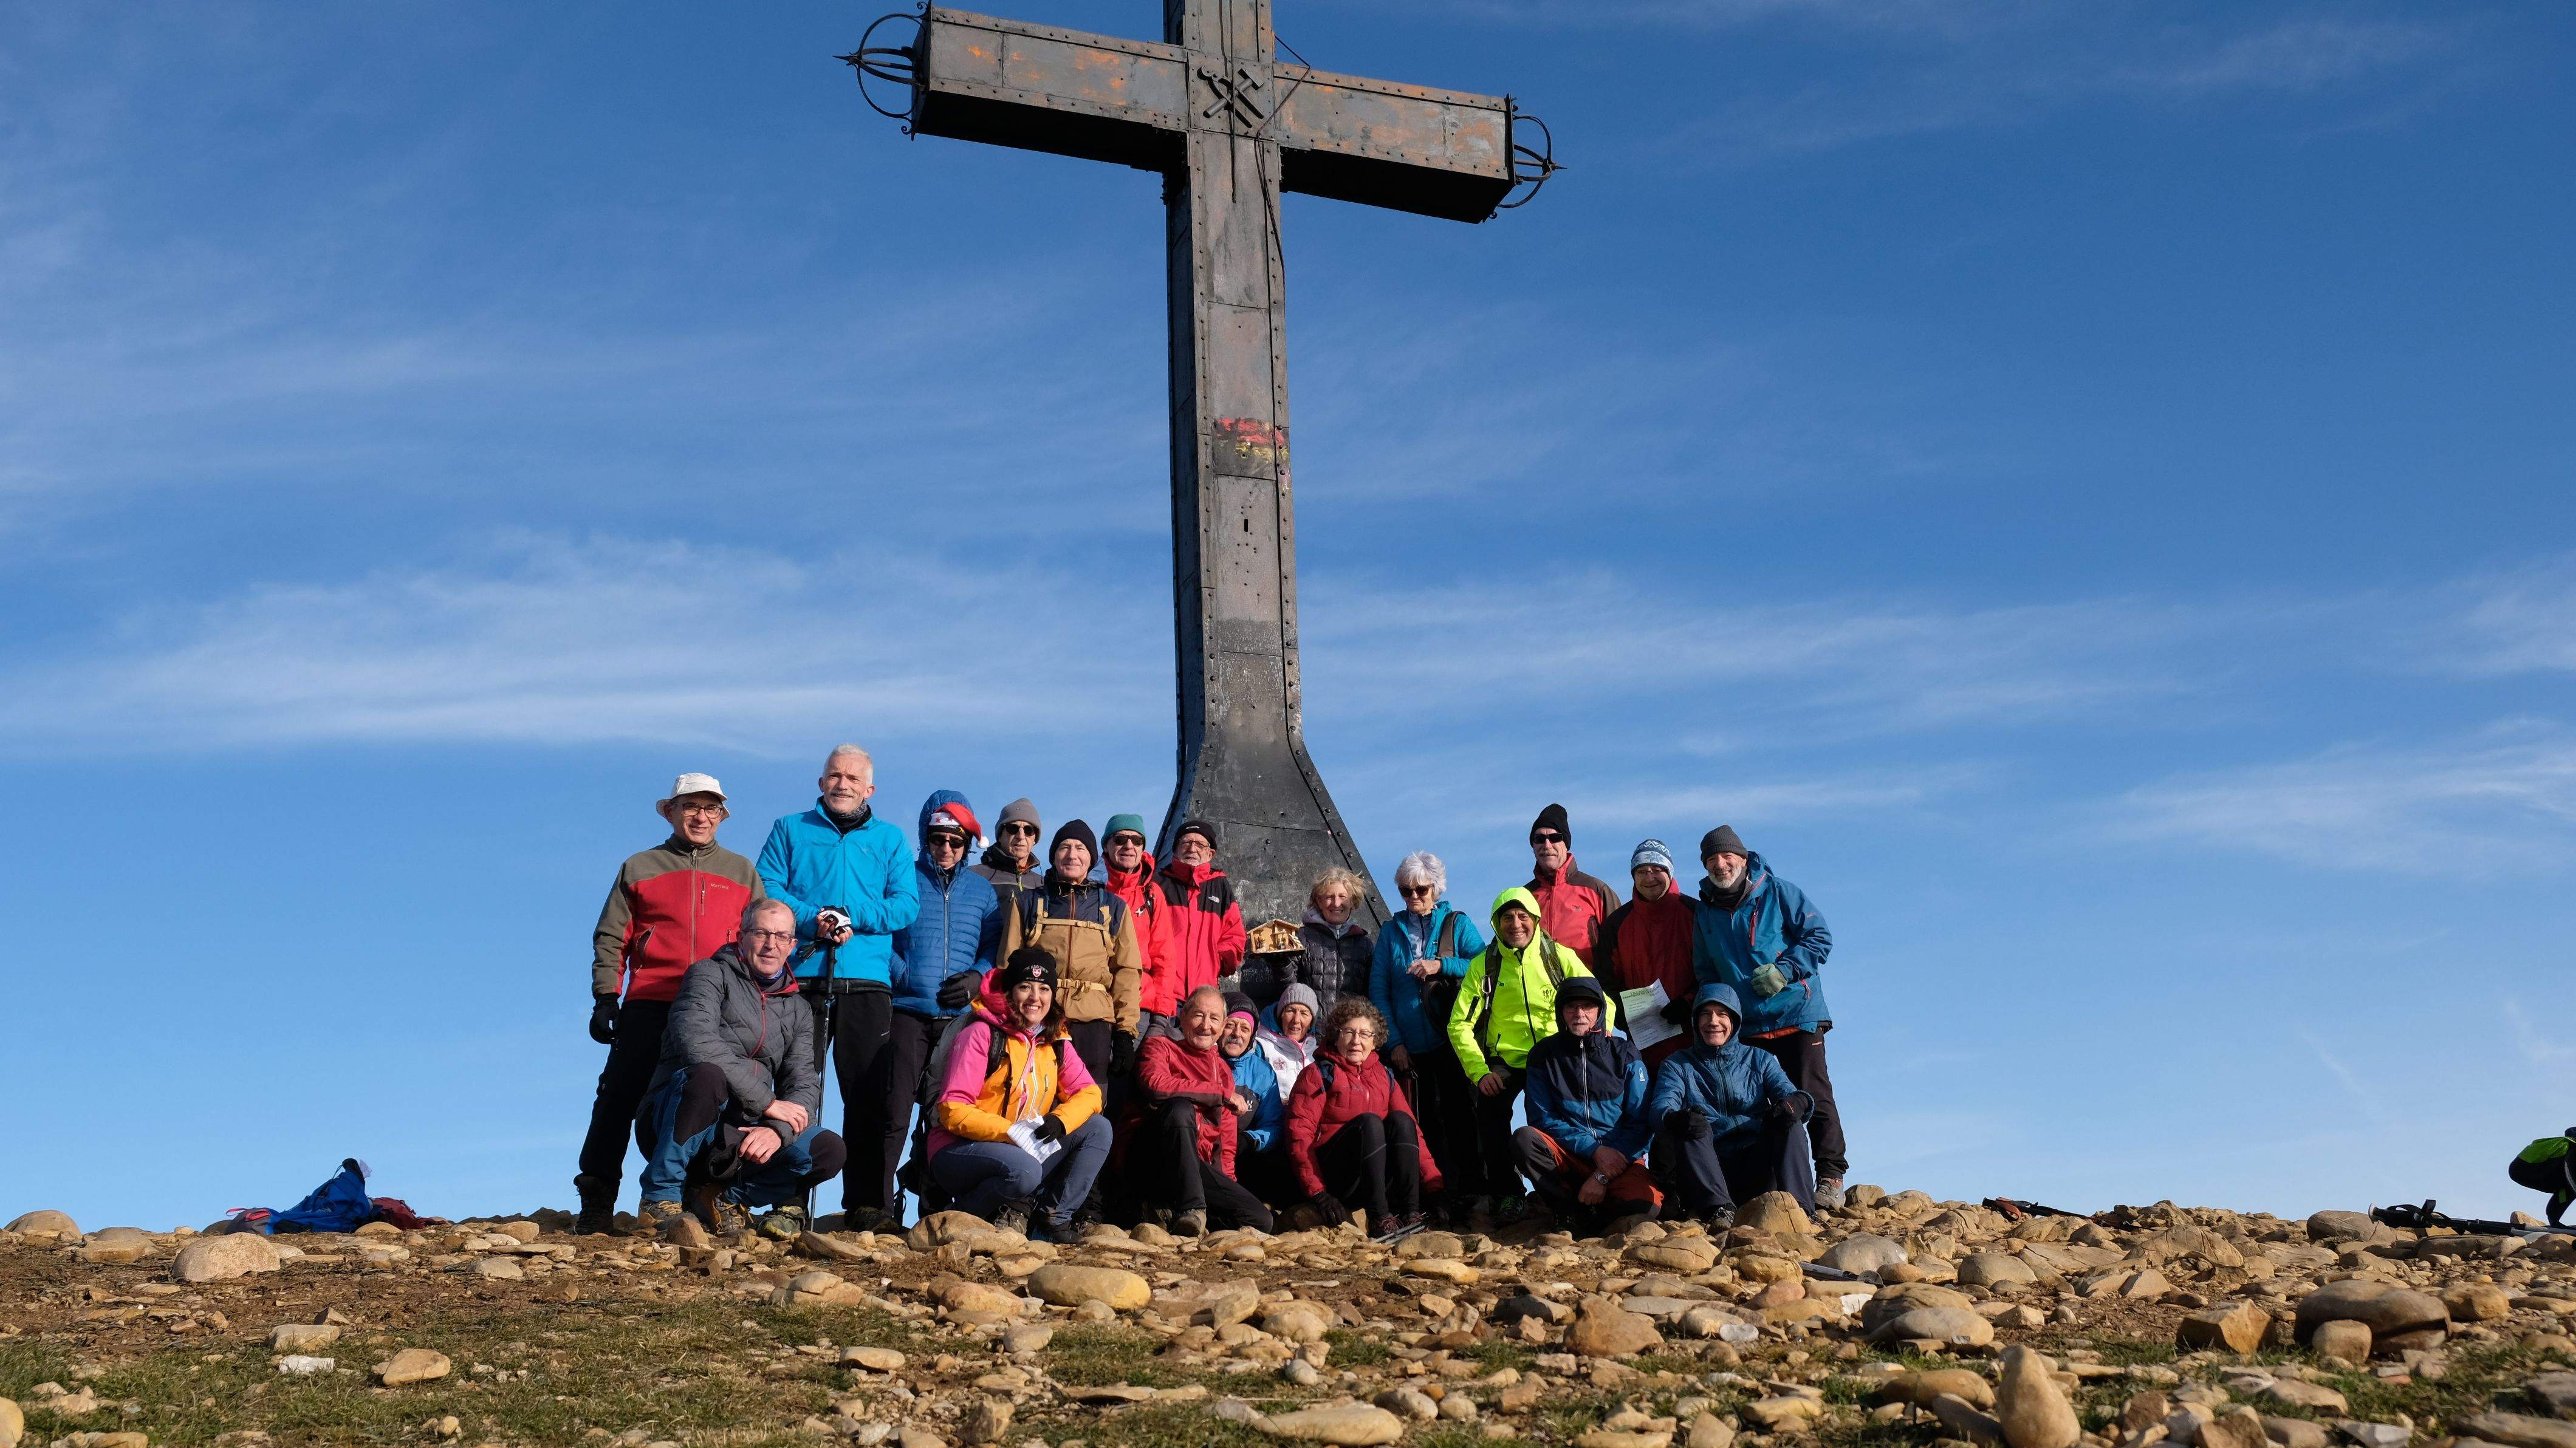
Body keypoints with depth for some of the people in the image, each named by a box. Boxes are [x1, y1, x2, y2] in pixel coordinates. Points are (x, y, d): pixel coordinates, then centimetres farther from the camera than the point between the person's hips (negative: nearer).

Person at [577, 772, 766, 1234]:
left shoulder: (742, 873, 18)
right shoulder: (639, 868, 14)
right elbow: (610, 938, 9)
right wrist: (605, 998, -2)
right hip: (648, 1008, -1)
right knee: (619, 1099, -4)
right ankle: (596, 1202, 0)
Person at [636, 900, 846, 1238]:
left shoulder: (795, 1009, 15)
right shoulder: (711, 975, -1)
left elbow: (805, 1084, 4)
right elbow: (696, 1042, -21)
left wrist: (778, 1129, -19)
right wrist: (766, 1102, -22)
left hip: (746, 1132, 5)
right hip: (678, 1122, -5)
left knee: (828, 1151, -18)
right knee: (708, 1076, -37)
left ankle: (725, 1196, 1)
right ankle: (662, 1197, -17)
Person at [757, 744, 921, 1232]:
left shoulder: (890, 839, 18)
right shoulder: (790, 831, 17)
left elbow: (907, 905, 6)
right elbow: (766, 890, 3)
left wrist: (853, 916, -11)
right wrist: (813, 920, -14)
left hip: (867, 981, 1)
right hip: (802, 978, 0)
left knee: (871, 1097, -4)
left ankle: (868, 1205, 2)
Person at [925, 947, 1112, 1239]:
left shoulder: (1054, 1041, 8)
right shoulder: (981, 1034, -11)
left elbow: (1090, 1093, 3)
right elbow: (952, 1110, -17)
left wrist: (1060, 1121, -19)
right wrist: (1011, 1132, -29)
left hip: (1028, 1148, 7)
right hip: (959, 1151, -6)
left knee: (1098, 1128, -8)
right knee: (1023, 1169, -37)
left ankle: (1054, 1216, -6)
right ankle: (963, 1215, -8)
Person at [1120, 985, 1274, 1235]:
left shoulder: (1224, 1070, 23)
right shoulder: (1161, 1047, 7)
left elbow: (1226, 1142, 23)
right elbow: (1156, 1085, -18)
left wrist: (1227, 1186, 6)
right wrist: (1221, 1094, -11)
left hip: (1198, 1169, 5)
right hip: (1145, 1161, -5)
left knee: (1260, 1220, -14)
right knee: (1180, 1108, -35)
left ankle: (1170, 1212, -6)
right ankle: (1190, 1208, -32)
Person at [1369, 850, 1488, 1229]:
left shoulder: (1458, 924, 7)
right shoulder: (1391, 931, 12)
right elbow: (1378, 988, 6)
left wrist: (1441, 965, -15)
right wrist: (1393, 1041, -2)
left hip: (1452, 1043, -2)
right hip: (1409, 1048, 2)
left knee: (1460, 1121, -5)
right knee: (1423, 1126, 3)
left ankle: (1467, 1201, -1)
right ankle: (1433, 1201, 8)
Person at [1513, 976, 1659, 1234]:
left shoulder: (1624, 1054, 2)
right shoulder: (1544, 1055, 3)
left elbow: (1640, 1123, -3)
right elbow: (1542, 1118, -2)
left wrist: (1603, 1175, -13)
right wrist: (1594, 1149, -16)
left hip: (1619, 1157, -1)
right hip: (1568, 1158, 1)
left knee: (1645, 1210, -31)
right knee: (1524, 1138, -29)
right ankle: (1576, 1216, -15)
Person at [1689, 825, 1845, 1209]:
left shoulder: (1777, 892, -3)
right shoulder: (1706, 910, 11)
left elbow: (1820, 937, -5)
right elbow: (1704, 970, 21)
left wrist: (1785, 969, -17)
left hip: (1797, 1016, -5)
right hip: (1744, 1026, 5)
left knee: (1813, 1097, -6)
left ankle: (1831, 1178, -1)